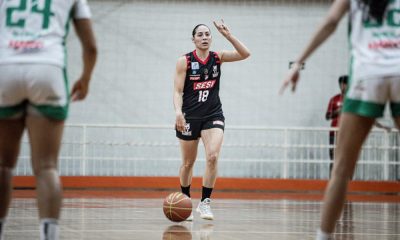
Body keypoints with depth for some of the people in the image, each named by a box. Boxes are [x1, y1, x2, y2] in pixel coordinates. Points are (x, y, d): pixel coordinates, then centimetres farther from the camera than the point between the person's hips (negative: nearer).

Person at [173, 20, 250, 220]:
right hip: (189, 116, -1)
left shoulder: (218, 57, 1)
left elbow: (245, 54, -11)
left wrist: (228, 35, -19)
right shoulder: (184, 61, -6)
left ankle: (205, 202, -12)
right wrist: (178, 112, -26)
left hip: (213, 115, 1)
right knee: (188, 163, 10)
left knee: (213, 156, -20)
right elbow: (178, 91, -10)